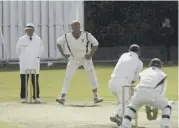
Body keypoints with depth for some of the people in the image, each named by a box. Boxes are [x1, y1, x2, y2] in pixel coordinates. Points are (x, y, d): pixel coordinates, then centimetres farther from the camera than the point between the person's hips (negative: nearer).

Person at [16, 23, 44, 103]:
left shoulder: (38, 39, 4)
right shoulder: (21, 40, 0)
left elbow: (41, 50, 17)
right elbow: (18, 50, 12)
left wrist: (37, 57, 10)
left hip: (35, 64, 1)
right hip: (24, 65, -1)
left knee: (35, 81, 0)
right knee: (24, 81, 0)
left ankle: (36, 97, 5)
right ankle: (23, 97, 6)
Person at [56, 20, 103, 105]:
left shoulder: (86, 35, -18)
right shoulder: (67, 37, -15)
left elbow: (95, 44, -7)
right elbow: (58, 42, 2)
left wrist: (91, 54, -17)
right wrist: (63, 54, -7)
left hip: (86, 58, 0)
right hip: (74, 59, 0)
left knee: (92, 75, -9)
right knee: (67, 78, -7)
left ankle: (96, 97, 0)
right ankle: (62, 97, -5)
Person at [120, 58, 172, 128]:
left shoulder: (143, 73, 37)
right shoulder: (163, 74, 32)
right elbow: (162, 91, 35)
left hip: (140, 93, 2)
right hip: (154, 94, -2)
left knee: (132, 106, 32)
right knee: (166, 106, 25)